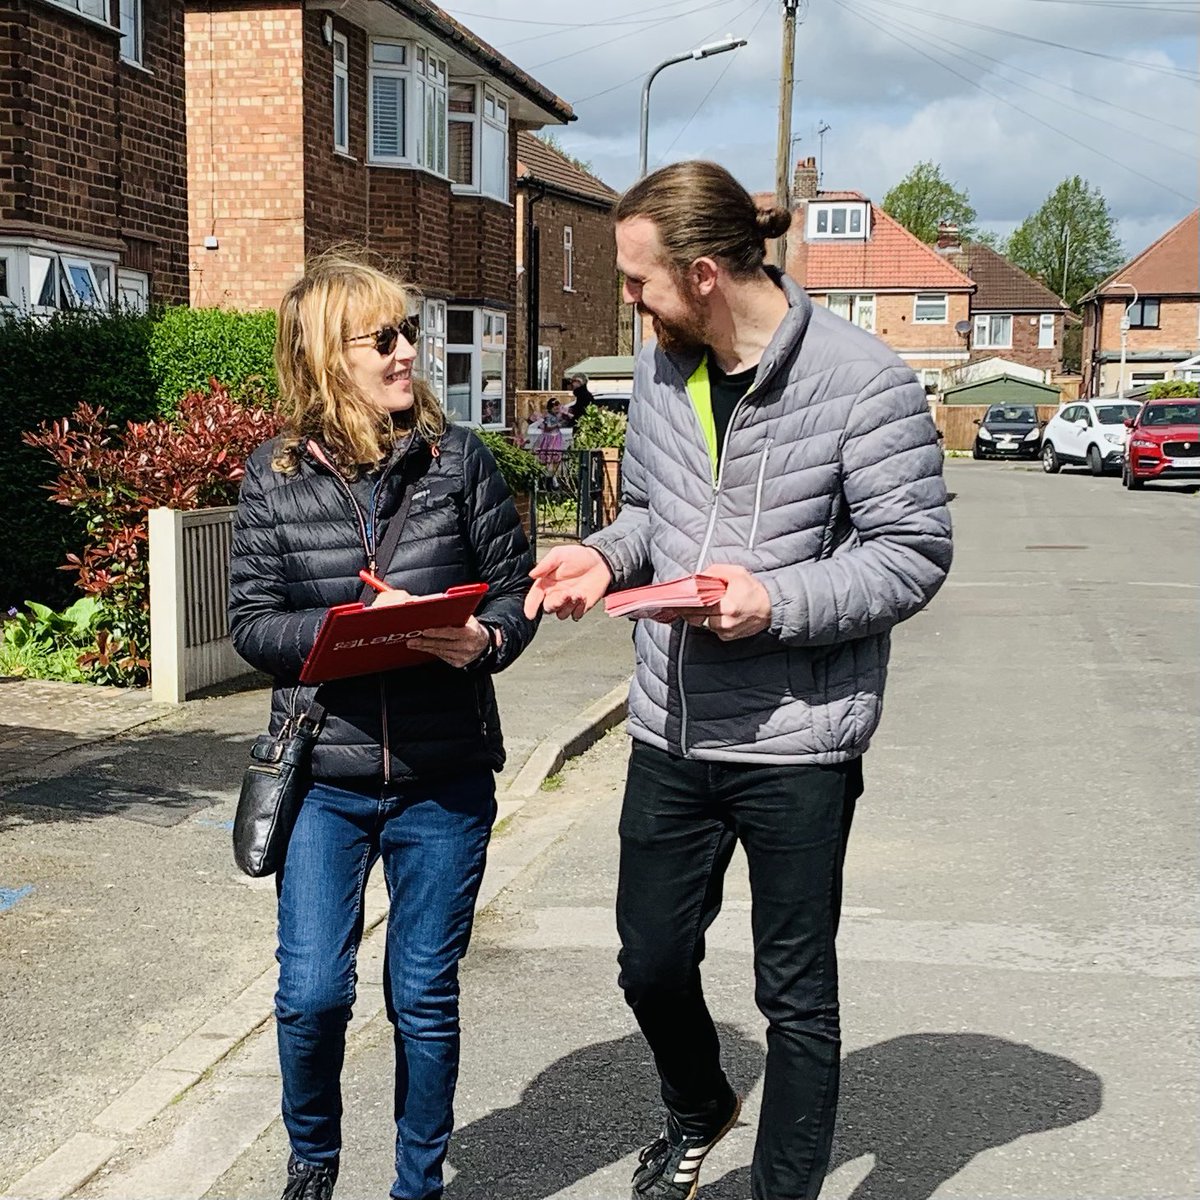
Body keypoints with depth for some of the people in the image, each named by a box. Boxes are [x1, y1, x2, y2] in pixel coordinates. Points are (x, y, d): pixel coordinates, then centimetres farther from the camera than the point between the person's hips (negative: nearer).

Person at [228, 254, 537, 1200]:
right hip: (323, 775, 0)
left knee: (426, 997, 9)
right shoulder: (275, 476, 0)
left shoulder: (457, 458, -1)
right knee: (312, 993, 0)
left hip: (445, 778, 0)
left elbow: (516, 586, 3)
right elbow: (252, 622, -1)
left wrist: (487, 639, -18)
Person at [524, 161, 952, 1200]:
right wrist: (606, 557, -3)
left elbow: (914, 554, -12)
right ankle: (698, 1108, 48)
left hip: (797, 742, -5)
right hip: (671, 729, 6)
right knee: (651, 963, 17)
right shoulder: (661, 370, 6)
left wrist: (777, 603, -24)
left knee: (797, 996, 11)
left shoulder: (860, 379, -14)